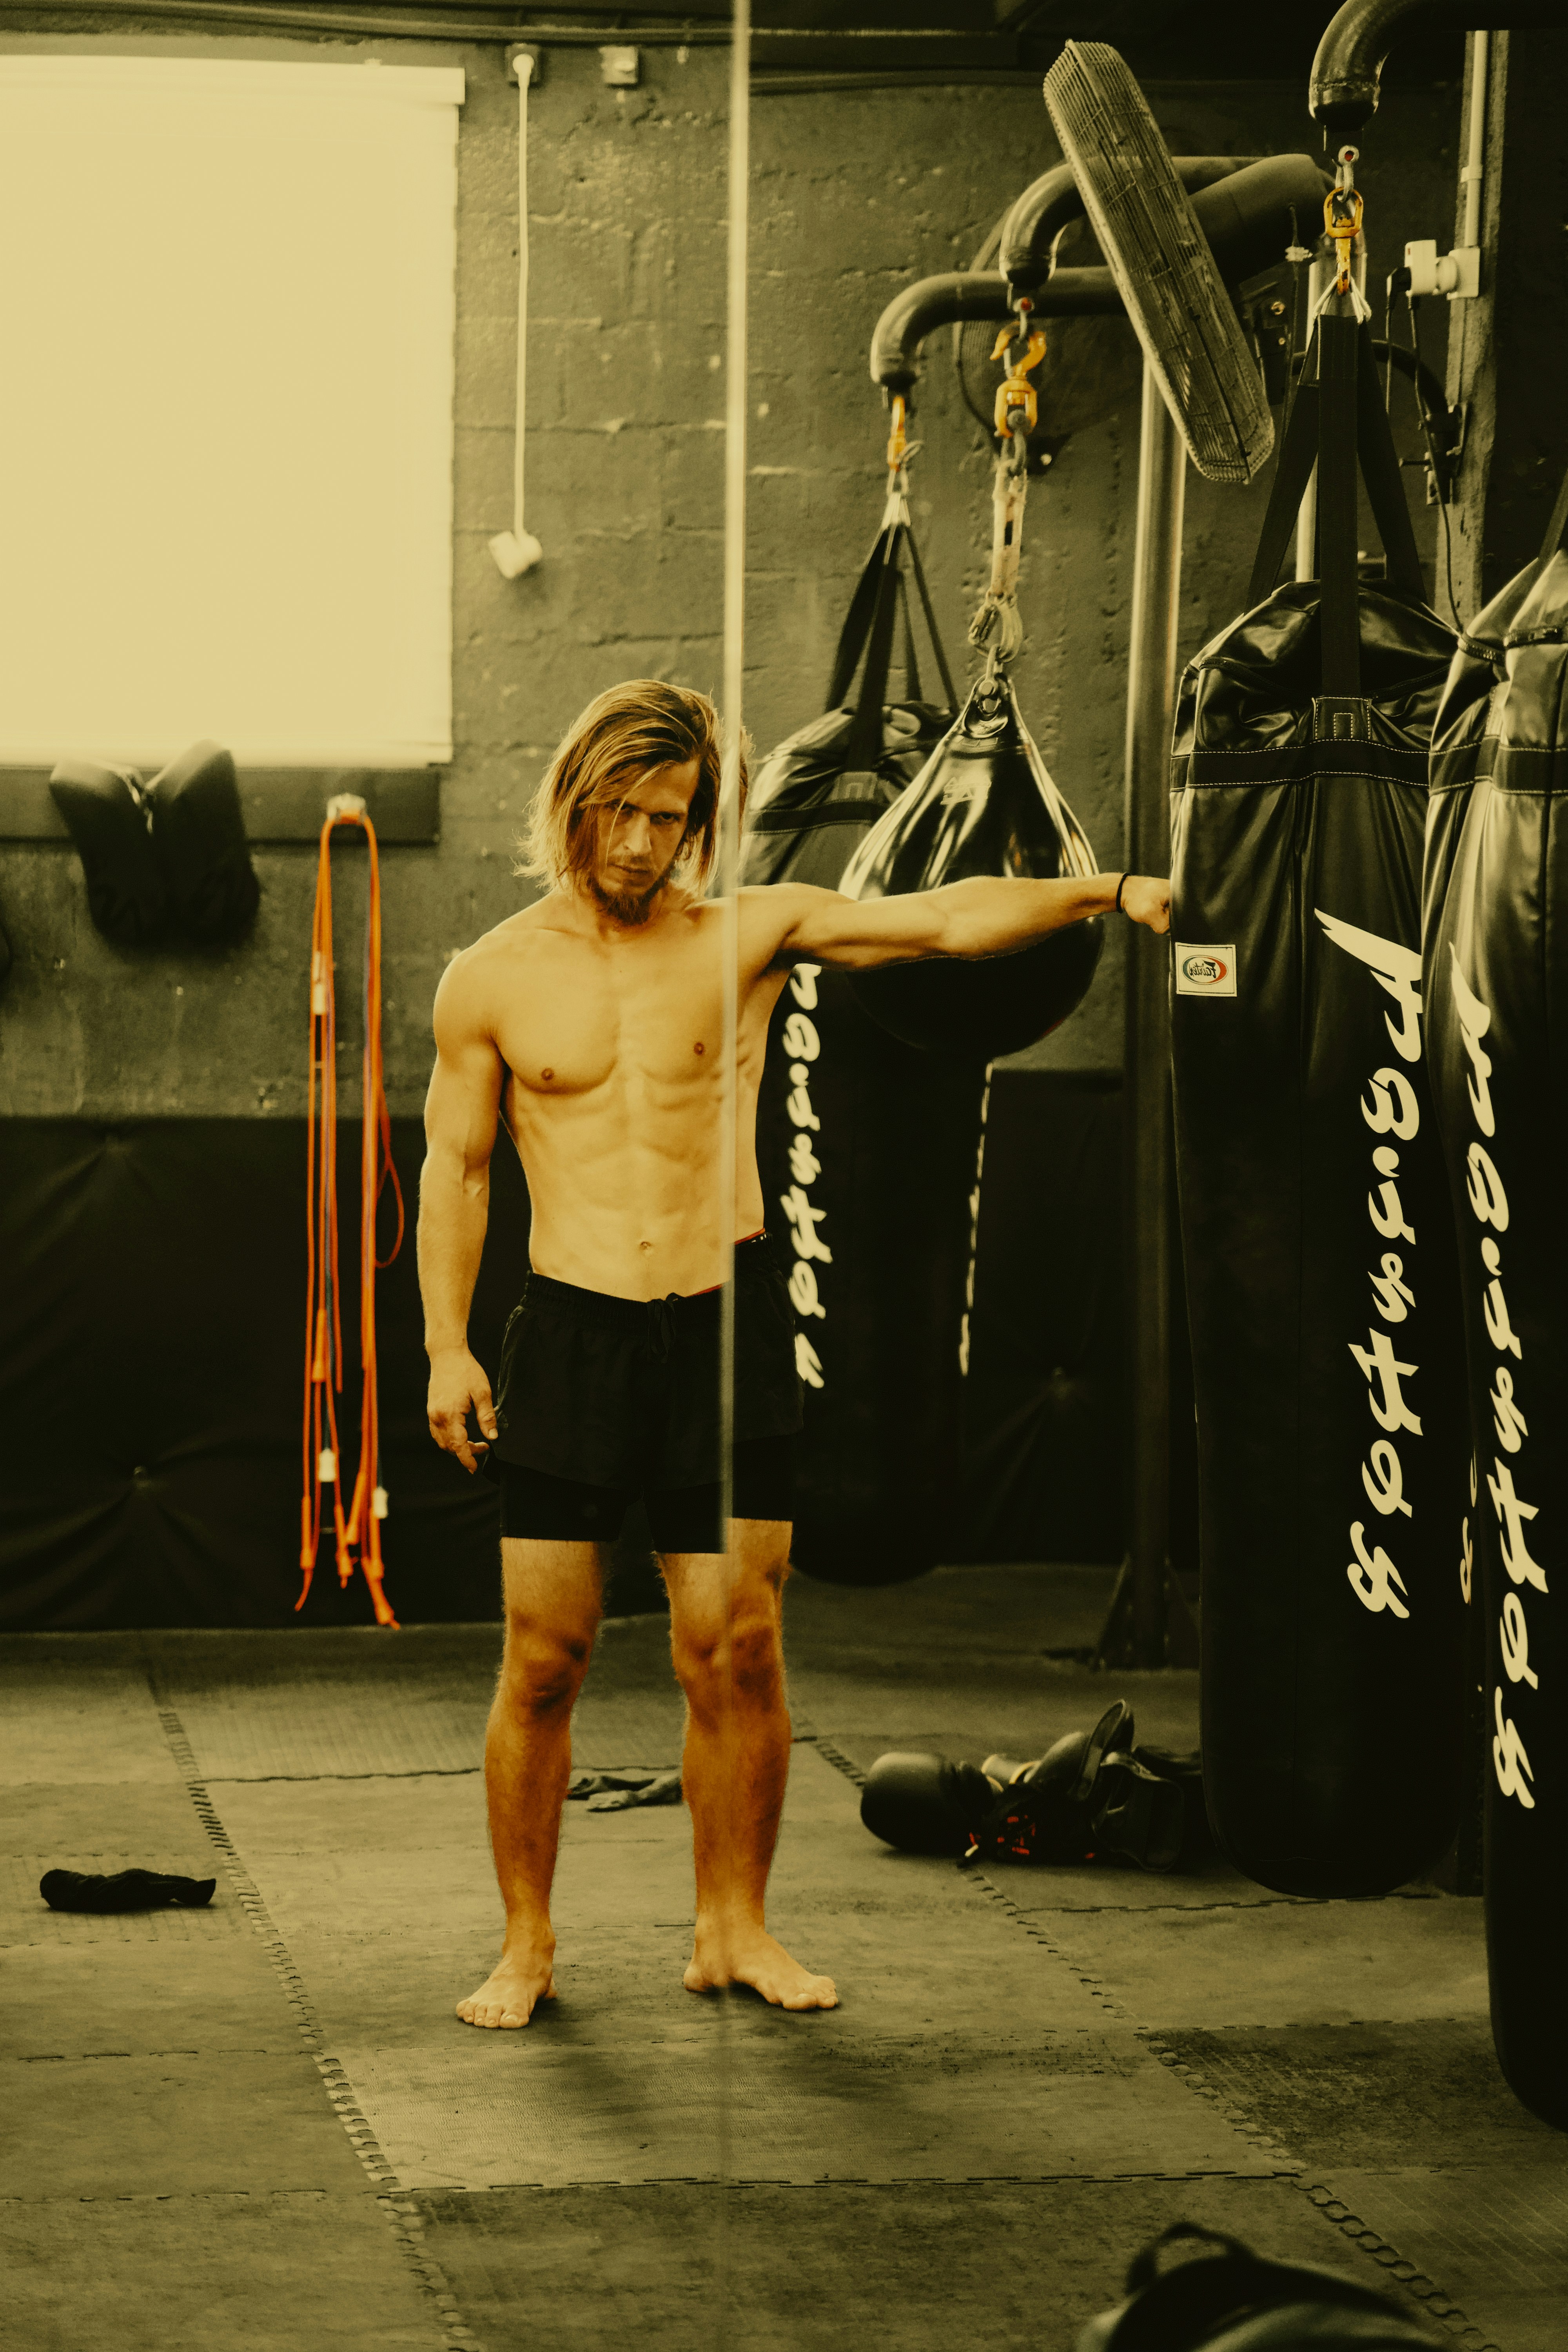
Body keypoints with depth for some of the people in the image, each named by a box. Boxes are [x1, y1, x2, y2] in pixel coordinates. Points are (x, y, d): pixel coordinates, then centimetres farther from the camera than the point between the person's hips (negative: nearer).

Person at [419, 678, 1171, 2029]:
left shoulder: (751, 935, 3)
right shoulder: (492, 981, 3)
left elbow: (948, 919, -5)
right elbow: (455, 1170, 8)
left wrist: (1106, 892, -18)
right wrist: (447, 1348, -1)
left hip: (729, 1323, 1)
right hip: (572, 1327, -1)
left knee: (737, 1654, 3)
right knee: (544, 1661, 1)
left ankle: (734, 1927, 18)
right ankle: (527, 1943, 15)